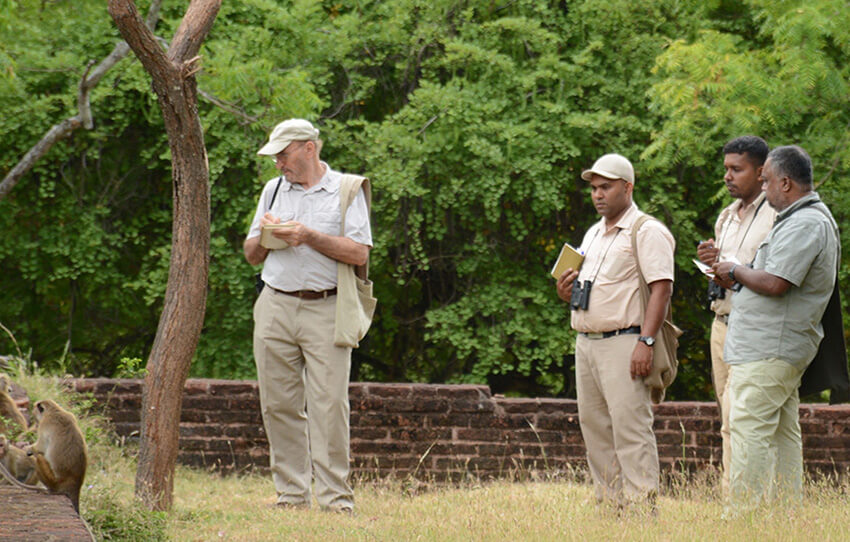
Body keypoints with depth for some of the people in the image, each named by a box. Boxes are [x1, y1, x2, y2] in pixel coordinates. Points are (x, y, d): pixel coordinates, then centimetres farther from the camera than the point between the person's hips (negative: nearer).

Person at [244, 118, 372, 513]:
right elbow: (252, 256, 22)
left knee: (328, 405, -10)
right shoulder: (273, 191, 19)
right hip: (275, 308, 5)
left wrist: (309, 236, -12)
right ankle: (291, 494, 6)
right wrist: (265, 235, 1)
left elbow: (359, 253, -6)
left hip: (325, 312, -5)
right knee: (280, 405, 1)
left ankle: (336, 499, -9)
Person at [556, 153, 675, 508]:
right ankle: (608, 504, 11)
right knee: (594, 426, 7)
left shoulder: (647, 232, -5)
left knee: (630, 427, -13)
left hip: (623, 343, -8)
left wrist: (645, 341, -23)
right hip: (585, 343, 9)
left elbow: (661, 289, -14)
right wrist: (565, 292, 5)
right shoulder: (592, 235, 22)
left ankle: (641, 505, -14)